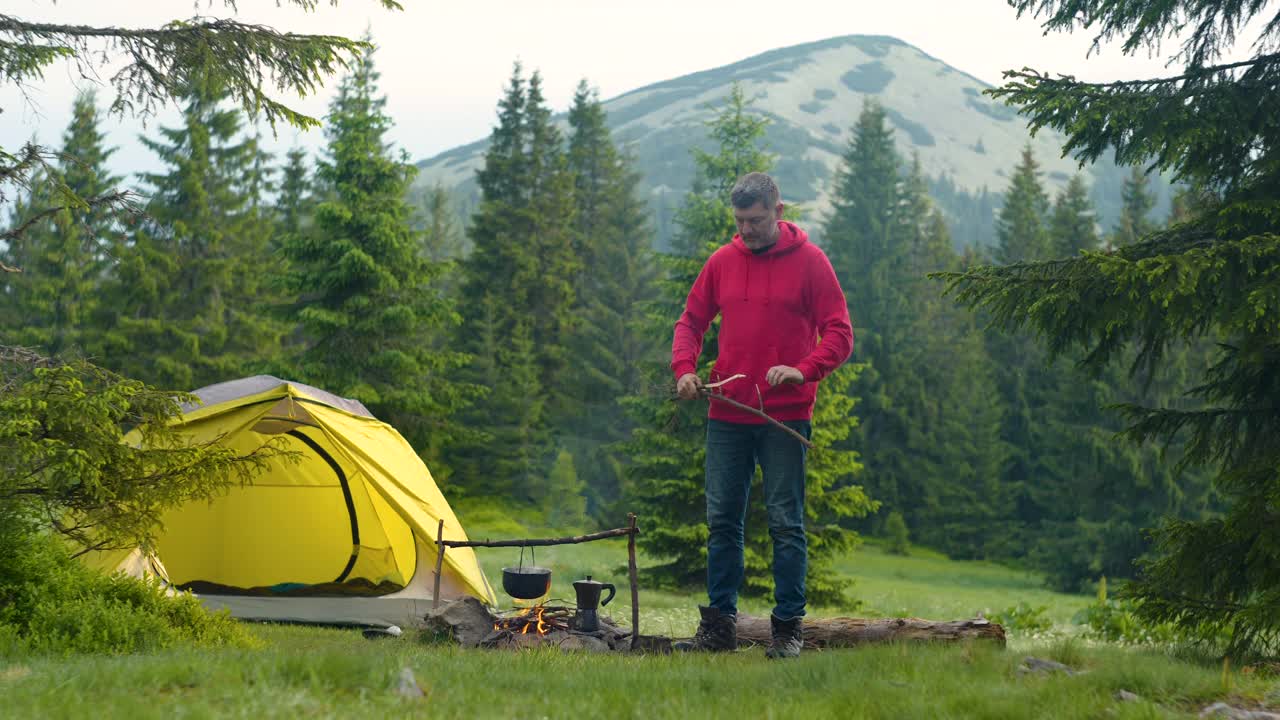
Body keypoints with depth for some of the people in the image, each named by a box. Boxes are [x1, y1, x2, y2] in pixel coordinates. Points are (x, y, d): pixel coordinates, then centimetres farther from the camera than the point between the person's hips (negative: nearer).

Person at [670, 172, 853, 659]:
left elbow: (839, 334, -5)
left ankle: (787, 628, 7)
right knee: (722, 522, 6)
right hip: (727, 415, 4)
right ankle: (718, 625, 14)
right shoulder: (722, 262, 9)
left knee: (786, 524, 0)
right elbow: (691, 321, 16)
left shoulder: (809, 262, -2)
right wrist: (684, 368, -3)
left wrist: (803, 370, -22)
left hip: (785, 416, -4)